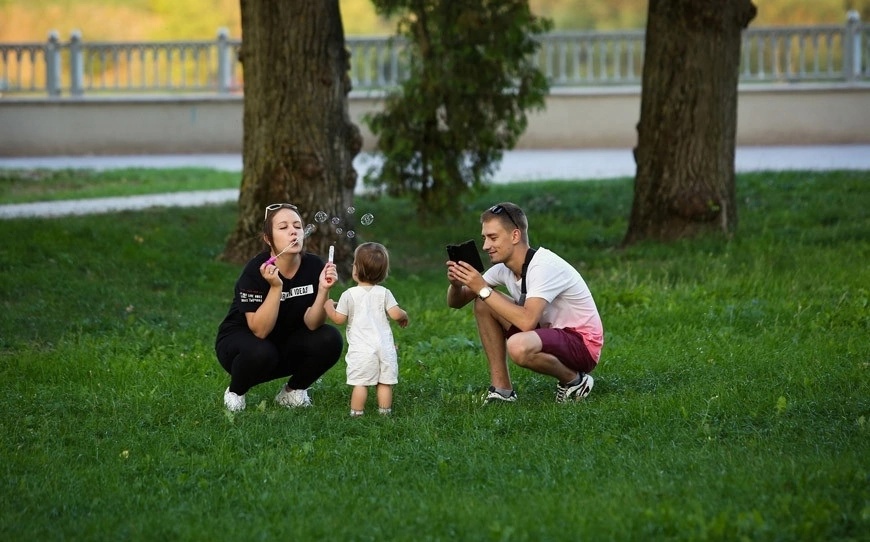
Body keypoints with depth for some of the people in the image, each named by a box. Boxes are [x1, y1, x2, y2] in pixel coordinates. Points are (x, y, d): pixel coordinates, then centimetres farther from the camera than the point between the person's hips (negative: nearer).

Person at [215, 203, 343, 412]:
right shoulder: (256, 270, -25)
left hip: (286, 344, 4)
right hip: (241, 339, -4)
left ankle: (292, 392, 4)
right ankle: (235, 393, -4)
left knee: (330, 340, -22)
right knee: (260, 353, -37)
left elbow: (311, 324, -16)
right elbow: (260, 330, -29)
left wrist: (323, 290, -32)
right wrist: (276, 286, -39)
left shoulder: (314, 266, -13)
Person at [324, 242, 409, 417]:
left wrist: (328, 307, 20)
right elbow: (395, 314, -3)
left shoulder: (349, 294, -2)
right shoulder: (384, 293, 2)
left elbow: (339, 318, 1)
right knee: (385, 382, 6)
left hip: (361, 349, -2)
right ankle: (384, 411, 8)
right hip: (385, 346, 2)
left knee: (360, 382, -3)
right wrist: (404, 316, 19)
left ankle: (356, 412, -4)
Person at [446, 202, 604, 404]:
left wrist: (483, 289, -33)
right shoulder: (504, 267, 0)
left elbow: (527, 321, -39)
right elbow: (455, 302, 4)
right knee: (484, 303, -4)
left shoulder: (544, 266, -25)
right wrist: (456, 284, -20)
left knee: (518, 346, -37)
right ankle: (502, 389, -2)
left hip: (583, 343, -8)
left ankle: (574, 381, -7)